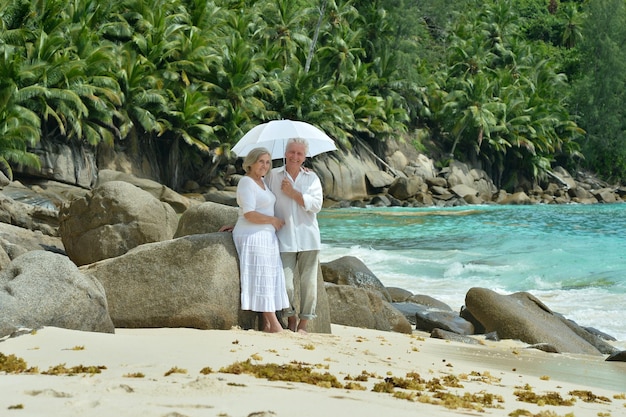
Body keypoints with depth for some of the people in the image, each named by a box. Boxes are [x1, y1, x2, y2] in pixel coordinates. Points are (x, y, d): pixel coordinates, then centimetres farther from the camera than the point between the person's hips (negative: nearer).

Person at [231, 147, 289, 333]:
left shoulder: (262, 182, 16)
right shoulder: (246, 182, -12)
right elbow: (249, 214, -21)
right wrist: (274, 220, -10)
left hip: (265, 237, 9)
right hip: (252, 237, -9)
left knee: (268, 280, 4)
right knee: (261, 279, -9)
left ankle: (267, 323, 4)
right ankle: (274, 324, -10)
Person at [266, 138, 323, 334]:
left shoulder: (312, 178, 9)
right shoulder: (273, 176, 7)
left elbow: (316, 204, -4)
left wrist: (293, 193, -8)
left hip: (308, 238, 1)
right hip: (284, 239, -1)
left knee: (308, 283, 1)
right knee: (286, 284, -8)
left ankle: (303, 324, 12)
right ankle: (290, 319, 13)